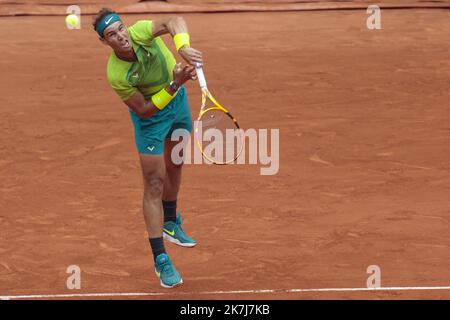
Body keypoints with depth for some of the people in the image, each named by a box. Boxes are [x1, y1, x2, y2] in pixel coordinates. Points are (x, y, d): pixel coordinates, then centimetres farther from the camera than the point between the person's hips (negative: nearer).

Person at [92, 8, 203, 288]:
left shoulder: (139, 32, -29)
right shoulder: (116, 75, -33)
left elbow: (175, 21, -45)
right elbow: (144, 110, -27)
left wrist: (183, 47, -64)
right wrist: (175, 84, -36)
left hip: (178, 99, 5)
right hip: (152, 115, -5)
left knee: (174, 166, 23)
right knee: (154, 182, -7)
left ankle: (170, 224, 49)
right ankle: (160, 260, -4)